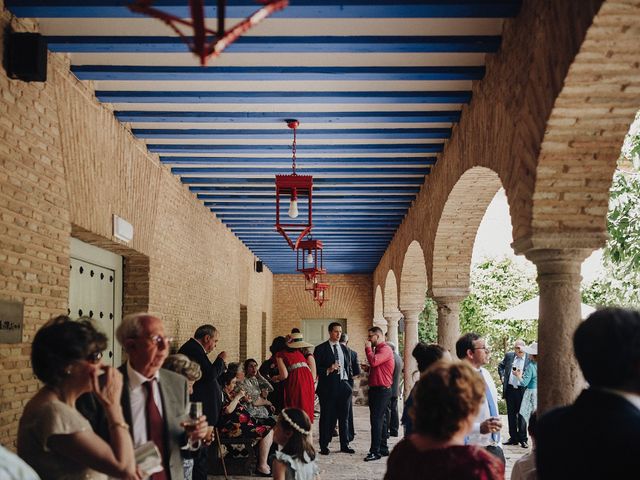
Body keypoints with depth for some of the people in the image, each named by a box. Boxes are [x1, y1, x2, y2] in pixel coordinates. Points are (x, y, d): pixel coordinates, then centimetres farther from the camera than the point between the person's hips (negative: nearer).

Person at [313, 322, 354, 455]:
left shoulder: (344, 349, 14)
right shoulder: (321, 349, -2)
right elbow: (315, 368, -6)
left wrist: (346, 378, 9)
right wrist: (328, 370, -19)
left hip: (343, 385, 5)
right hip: (328, 387, -5)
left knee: (344, 417, 8)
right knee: (327, 417, 0)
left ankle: (344, 445, 16)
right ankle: (324, 446, 8)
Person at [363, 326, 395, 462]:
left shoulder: (385, 349, -14)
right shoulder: (377, 349, 18)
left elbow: (373, 361, -29)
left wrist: (368, 348, -15)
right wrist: (368, 369, 6)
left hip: (381, 390, -10)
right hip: (376, 389, 10)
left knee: (376, 420, -12)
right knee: (380, 420, 13)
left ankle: (375, 451, -11)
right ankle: (383, 449, 20)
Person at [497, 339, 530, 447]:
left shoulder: (530, 358, -5)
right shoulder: (509, 356, 6)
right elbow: (500, 366, 22)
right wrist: (502, 376, 9)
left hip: (522, 390, -4)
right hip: (510, 389, 4)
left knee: (522, 414, 1)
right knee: (511, 414, 10)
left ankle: (522, 438, 9)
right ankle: (513, 438, 18)